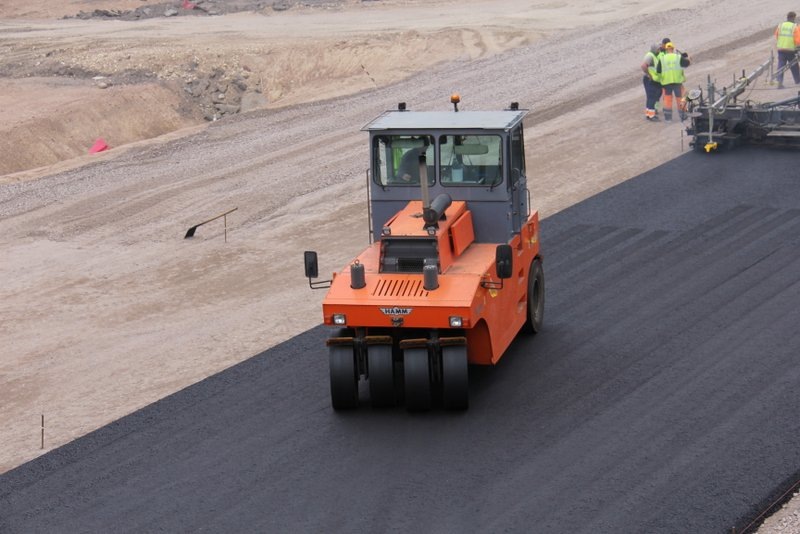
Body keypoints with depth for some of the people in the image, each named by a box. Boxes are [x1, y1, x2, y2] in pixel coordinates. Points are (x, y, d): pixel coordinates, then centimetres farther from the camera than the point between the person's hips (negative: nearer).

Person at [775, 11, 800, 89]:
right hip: (791, 50, -2)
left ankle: (780, 82, -13)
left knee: (781, 66, 3)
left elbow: (776, 37, 11)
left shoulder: (780, 26, 2)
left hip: (781, 50, 2)